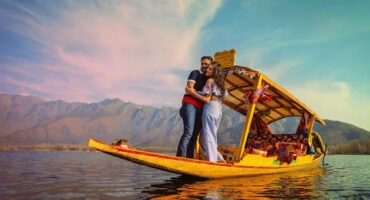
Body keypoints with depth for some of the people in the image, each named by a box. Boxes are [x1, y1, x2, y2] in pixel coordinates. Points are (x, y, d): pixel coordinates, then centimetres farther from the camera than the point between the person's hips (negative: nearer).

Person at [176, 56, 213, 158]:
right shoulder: (195, 73, 6)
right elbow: (190, 88, -5)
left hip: (200, 108, 6)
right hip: (190, 104, -6)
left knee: (194, 135, 3)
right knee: (188, 132, -19)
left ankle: (189, 158, 6)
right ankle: (179, 157, -24)